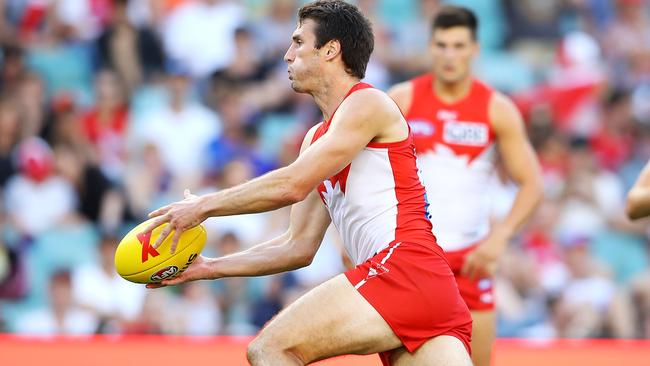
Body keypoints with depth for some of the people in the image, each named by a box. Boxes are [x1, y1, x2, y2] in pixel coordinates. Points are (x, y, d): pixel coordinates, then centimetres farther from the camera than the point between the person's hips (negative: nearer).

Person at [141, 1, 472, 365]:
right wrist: (212, 268, 20)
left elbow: (292, 185, -11)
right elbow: (298, 247, 26)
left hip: (403, 266, -9)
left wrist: (204, 206, -3)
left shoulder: (367, 103, 0)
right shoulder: (317, 138, 27)